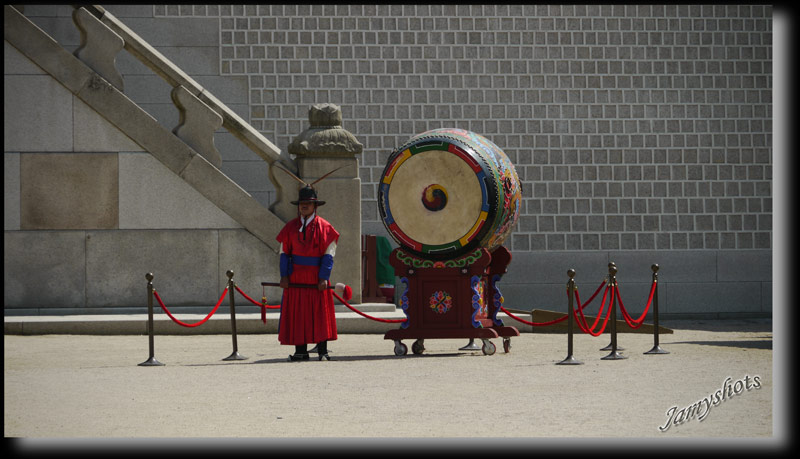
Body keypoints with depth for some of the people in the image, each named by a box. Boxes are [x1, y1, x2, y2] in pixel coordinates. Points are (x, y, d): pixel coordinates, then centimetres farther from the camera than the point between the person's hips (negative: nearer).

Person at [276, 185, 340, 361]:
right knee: (297, 314, 1)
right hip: (295, 278, 3)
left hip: (316, 278, -3)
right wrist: (284, 275, -3)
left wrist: (324, 278, -14)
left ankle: (322, 351, 1)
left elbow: (328, 254, -4)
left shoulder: (324, 227, 0)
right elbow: (284, 252, 8)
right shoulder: (291, 227, 9)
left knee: (320, 313, -2)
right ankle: (300, 351, 6)